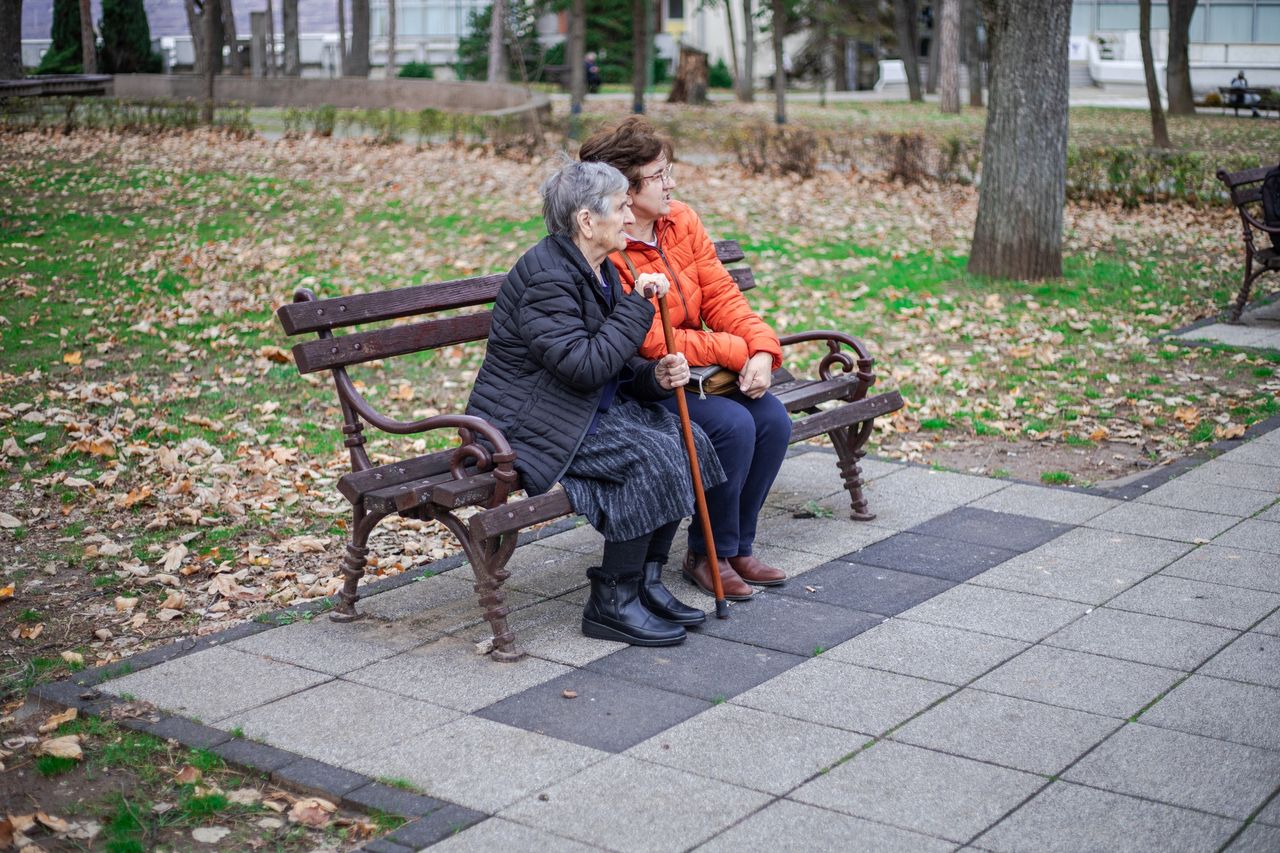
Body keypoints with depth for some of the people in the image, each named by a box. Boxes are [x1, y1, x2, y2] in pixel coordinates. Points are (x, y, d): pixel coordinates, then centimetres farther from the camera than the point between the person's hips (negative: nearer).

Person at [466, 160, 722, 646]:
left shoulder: (598, 270, 10)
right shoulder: (547, 277, -20)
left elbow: (615, 367, 15)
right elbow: (585, 365, -27)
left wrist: (655, 376, -6)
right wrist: (640, 304, -20)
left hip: (587, 409, 10)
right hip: (525, 424, -10)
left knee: (684, 440, -3)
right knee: (650, 455, -23)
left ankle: (647, 582, 4)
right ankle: (612, 604, -12)